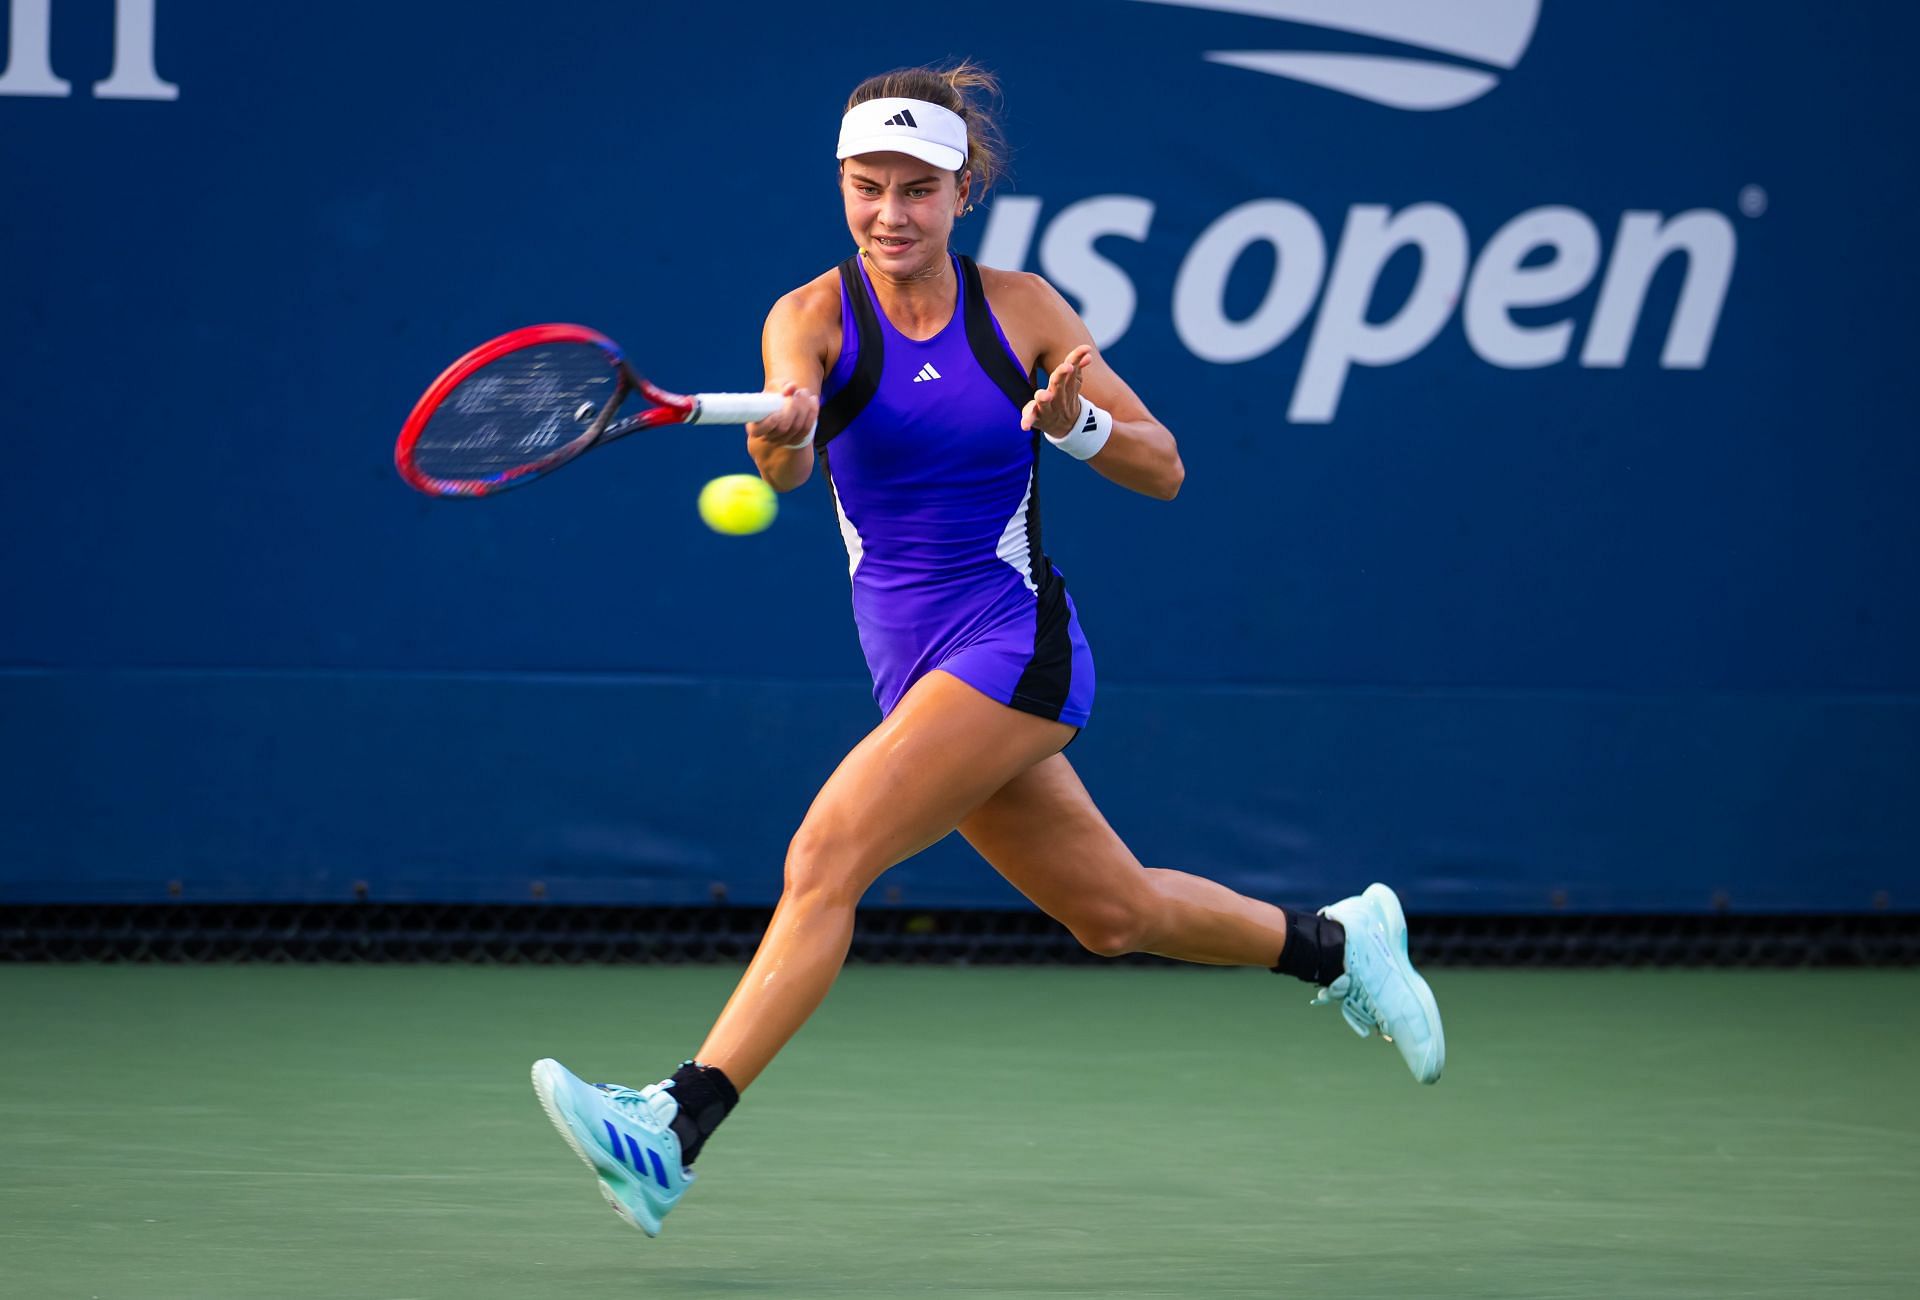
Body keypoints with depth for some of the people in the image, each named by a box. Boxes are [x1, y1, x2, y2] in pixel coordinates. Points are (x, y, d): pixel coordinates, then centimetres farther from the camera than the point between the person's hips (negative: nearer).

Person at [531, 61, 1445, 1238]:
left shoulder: (1020, 310, -3)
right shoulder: (814, 317, -2)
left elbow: (1164, 471, 2)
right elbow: (788, 457, -23)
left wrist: (1073, 421, -17)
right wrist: (780, 435, -46)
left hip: (1016, 643, -4)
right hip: (915, 664, 4)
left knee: (827, 853, -21)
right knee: (1114, 913, 15)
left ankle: (675, 1133, -25)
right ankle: (1339, 944, 41)